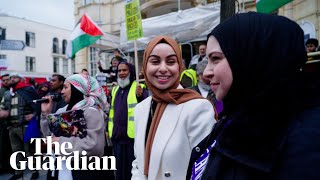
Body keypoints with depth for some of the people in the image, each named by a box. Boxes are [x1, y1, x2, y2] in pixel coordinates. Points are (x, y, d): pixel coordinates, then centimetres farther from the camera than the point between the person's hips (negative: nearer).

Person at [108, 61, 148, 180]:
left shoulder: (139, 87, -5)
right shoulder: (115, 89, 16)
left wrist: (140, 96, -36)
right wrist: (108, 129, 18)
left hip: (133, 135, -6)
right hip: (117, 135, 6)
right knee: (120, 167, 17)